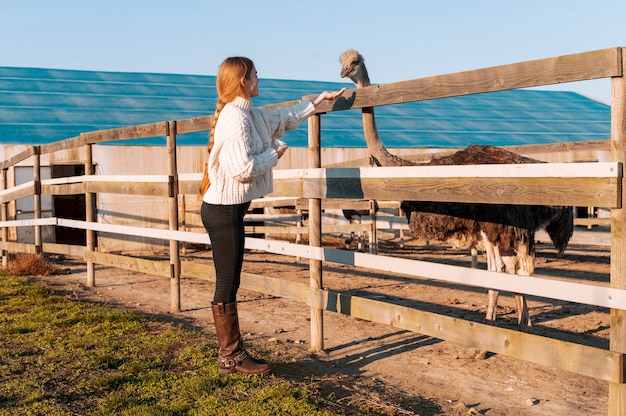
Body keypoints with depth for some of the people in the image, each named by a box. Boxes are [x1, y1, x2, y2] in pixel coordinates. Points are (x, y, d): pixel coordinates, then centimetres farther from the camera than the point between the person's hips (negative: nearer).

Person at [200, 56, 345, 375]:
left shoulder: (250, 114, 15)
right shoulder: (236, 118, -16)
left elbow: (286, 118, 32)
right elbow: (243, 169, -24)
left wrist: (319, 100, 38)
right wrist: (274, 154, -8)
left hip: (229, 208, 10)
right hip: (223, 209, -10)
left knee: (229, 284, 13)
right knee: (227, 286, -2)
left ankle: (232, 353, 21)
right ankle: (230, 358, 8)